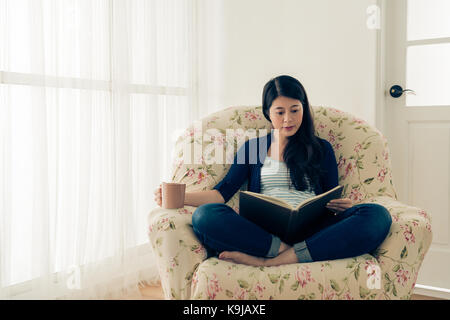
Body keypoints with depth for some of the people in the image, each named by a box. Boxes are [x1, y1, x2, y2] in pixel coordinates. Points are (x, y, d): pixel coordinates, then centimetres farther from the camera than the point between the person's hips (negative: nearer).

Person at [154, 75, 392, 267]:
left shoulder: (321, 149, 20)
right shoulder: (252, 148, 19)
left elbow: (332, 202, 16)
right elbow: (223, 192, 9)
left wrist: (341, 206, -10)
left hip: (312, 234, 1)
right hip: (263, 232, -1)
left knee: (377, 214, -29)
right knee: (205, 215, -28)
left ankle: (269, 261, -34)